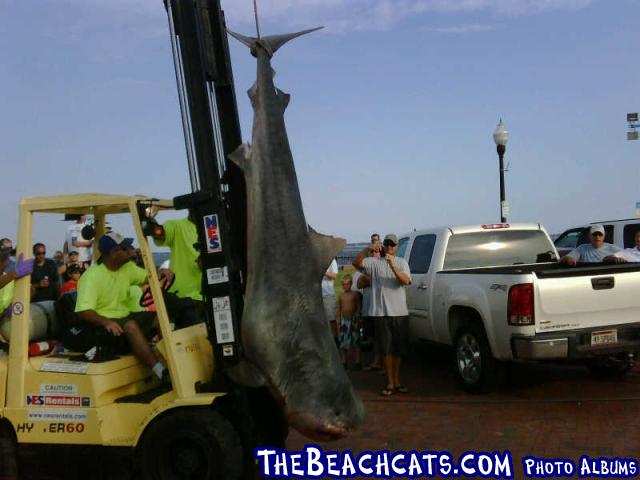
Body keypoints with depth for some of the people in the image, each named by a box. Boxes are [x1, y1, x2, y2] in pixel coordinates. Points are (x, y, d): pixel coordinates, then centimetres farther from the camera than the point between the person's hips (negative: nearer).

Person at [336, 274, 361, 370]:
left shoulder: (355, 294, -3)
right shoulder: (341, 296, 6)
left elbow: (359, 308, -2)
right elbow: (339, 309, 10)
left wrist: (357, 321, -7)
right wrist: (339, 322, 6)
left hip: (353, 320, -3)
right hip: (343, 320, 3)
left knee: (355, 342, 0)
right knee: (342, 342, 4)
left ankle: (357, 362, 6)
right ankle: (344, 362, 12)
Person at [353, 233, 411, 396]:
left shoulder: (402, 262, 8)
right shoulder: (374, 262, 5)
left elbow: (406, 281, -11)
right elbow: (356, 263, -12)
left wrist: (392, 264, -23)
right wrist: (367, 249, -27)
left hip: (400, 312, 2)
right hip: (381, 313, -2)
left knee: (399, 349, 8)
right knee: (387, 350, 0)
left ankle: (397, 381, 21)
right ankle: (390, 383, 7)